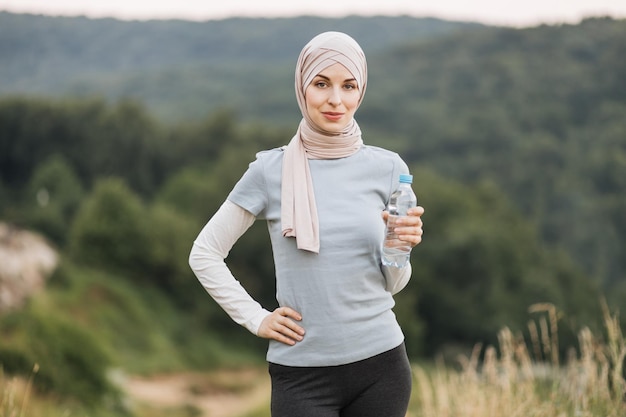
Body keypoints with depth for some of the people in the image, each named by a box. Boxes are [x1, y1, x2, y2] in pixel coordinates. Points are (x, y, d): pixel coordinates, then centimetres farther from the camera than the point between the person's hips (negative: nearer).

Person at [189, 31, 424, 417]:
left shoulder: (387, 168, 2)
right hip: (302, 372, -2)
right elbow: (204, 254, 5)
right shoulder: (271, 171, -2)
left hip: (380, 363, 2)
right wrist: (256, 318, -2)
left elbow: (393, 284, 6)